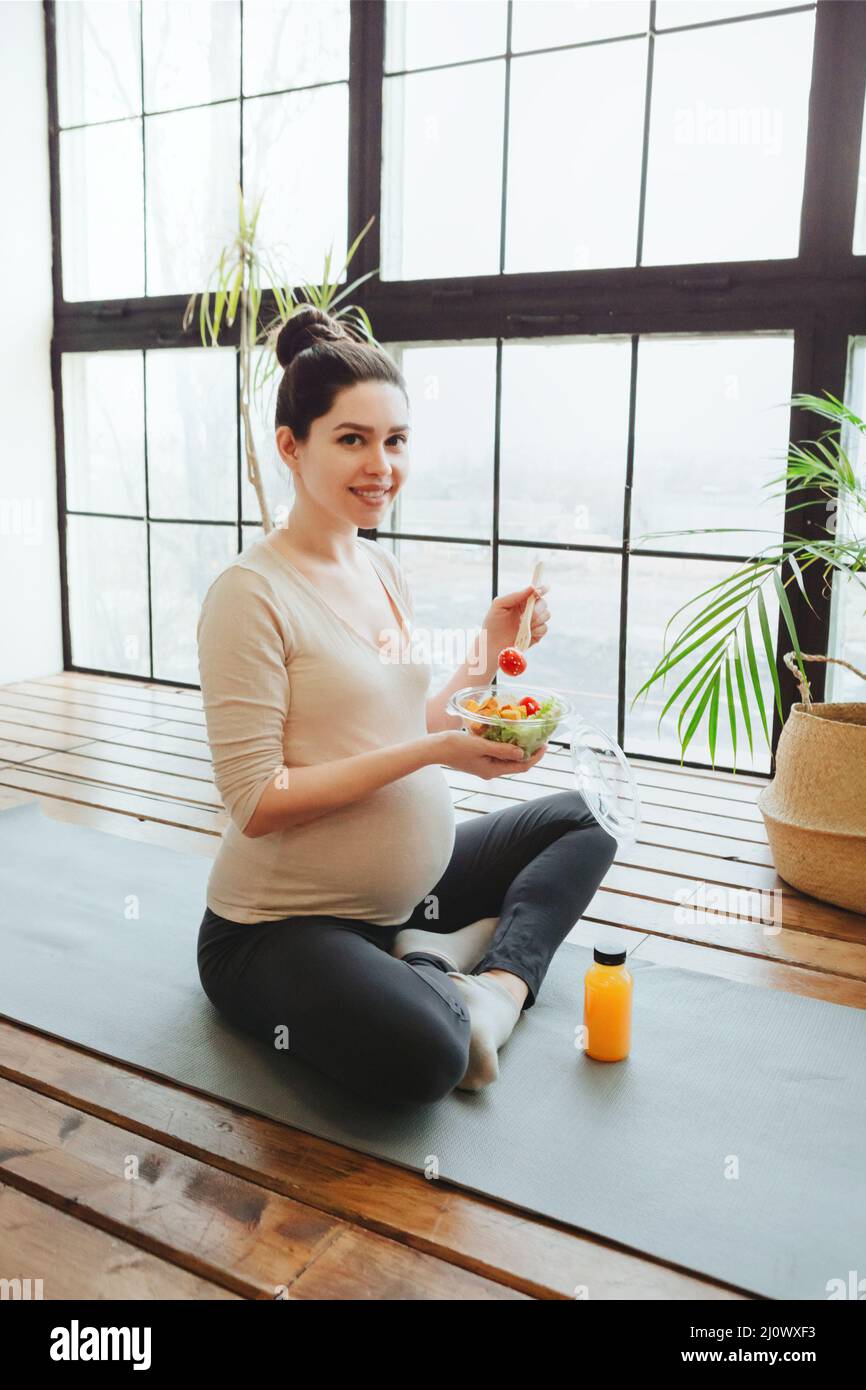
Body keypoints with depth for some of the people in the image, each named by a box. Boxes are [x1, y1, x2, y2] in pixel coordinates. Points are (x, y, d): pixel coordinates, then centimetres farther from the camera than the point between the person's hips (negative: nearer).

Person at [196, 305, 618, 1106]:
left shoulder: (384, 571, 7)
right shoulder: (253, 593, -17)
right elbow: (255, 804, -20)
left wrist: (488, 649, 0)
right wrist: (432, 751, -23)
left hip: (405, 892, 9)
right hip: (280, 928, -8)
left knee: (579, 819, 15)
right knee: (419, 1056, -36)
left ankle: (498, 986, -4)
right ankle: (433, 975, -3)